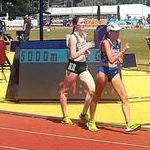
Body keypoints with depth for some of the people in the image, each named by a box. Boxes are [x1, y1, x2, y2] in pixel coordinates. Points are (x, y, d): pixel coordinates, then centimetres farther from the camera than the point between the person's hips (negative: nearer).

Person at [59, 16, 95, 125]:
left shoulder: (84, 35, 10)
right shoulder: (72, 37, -12)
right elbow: (73, 55, -20)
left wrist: (86, 52, 7)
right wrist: (86, 47, -20)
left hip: (83, 66, 7)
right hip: (73, 66, -7)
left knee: (92, 90, -6)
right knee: (65, 91, 6)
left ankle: (84, 114, 10)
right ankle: (65, 117, 18)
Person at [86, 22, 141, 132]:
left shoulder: (118, 41, 7)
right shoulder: (106, 42, -14)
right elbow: (111, 60, -25)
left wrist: (120, 57, 7)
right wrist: (123, 51, -25)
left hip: (115, 71, 6)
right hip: (104, 71, -6)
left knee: (124, 98, -7)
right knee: (96, 97, 9)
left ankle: (129, 124, -11)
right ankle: (91, 122, 25)